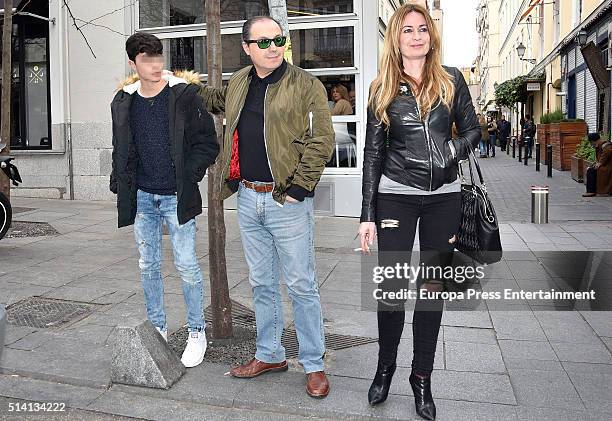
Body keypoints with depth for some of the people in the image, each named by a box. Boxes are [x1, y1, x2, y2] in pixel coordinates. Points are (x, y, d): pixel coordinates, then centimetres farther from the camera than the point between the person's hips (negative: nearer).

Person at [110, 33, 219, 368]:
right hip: (142, 198, 5)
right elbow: (121, 149, 16)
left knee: (186, 266, -1)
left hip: (176, 197, -4)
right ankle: (157, 328, 29)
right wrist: (119, 184, 7)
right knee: (148, 266, 12)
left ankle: (197, 332, 16)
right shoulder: (124, 102, 7)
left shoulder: (184, 94, -6)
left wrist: (189, 175, -14)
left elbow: (207, 142, -5)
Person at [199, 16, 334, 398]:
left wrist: (298, 188, -15)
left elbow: (321, 141, -12)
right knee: (262, 283, 16)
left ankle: (314, 364, 18)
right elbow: (217, 100, 36)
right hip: (248, 198, 6)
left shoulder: (306, 85, -6)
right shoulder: (238, 84, 13)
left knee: (302, 286, 2)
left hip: (287, 200, -6)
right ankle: (270, 355, 32)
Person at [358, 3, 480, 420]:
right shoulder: (383, 89, 3)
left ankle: (422, 377, 22)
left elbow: (472, 129, 12)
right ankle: (385, 367, 24)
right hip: (395, 196, -1)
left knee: (432, 287, 8)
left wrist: (452, 151, -10)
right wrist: (367, 214, -1)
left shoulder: (451, 80, 5)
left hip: (444, 197, 1)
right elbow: (373, 153, 2)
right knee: (391, 287, 1)